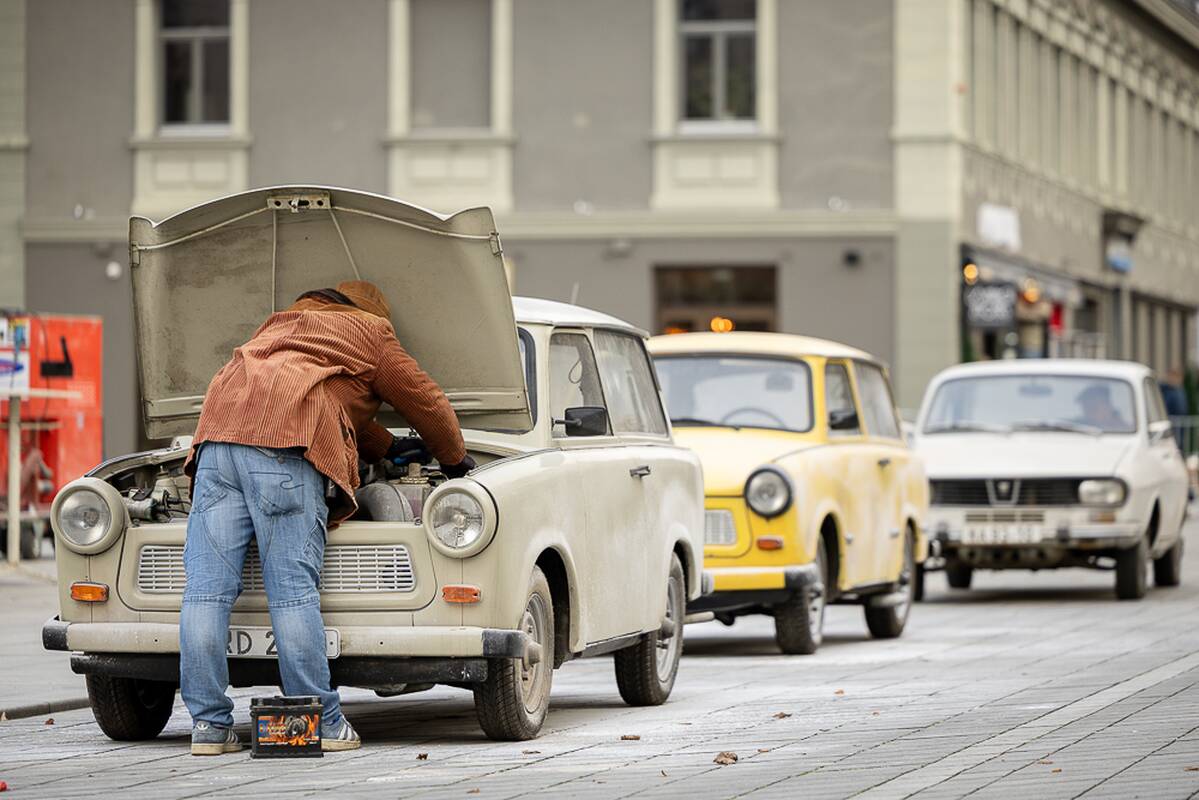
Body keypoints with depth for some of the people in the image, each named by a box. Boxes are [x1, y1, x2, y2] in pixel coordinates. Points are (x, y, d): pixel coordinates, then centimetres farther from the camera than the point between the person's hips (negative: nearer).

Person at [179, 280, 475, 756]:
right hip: (285, 447, -6)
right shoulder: (368, 331, 23)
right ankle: (321, 723, -5)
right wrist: (456, 461, 45)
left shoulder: (281, 327, 40)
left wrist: (389, 448, 58)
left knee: (208, 586, -2)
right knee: (293, 588, -6)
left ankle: (209, 725, -6)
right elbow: (424, 400, 29)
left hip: (218, 433, 6)